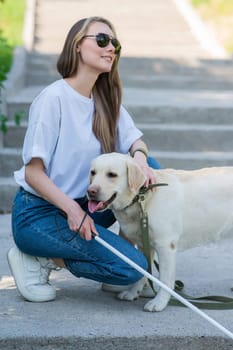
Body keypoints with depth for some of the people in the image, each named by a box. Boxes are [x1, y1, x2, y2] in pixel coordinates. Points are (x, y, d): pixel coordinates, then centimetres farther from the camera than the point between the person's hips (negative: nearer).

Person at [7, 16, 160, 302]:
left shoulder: (106, 100, 7)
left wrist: (140, 158, -18)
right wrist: (72, 209, -28)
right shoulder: (54, 98, -17)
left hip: (80, 206, 8)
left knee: (151, 170, -4)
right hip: (37, 213, -8)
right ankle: (38, 259, -4)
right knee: (132, 267, -19)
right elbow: (33, 172, -17)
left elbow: (135, 140, 6)